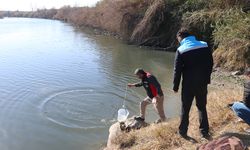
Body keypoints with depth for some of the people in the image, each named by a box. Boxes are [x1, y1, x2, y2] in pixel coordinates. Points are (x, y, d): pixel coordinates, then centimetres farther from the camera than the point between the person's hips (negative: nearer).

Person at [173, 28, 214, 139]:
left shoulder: (181, 50, -11)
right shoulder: (205, 46, 0)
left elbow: (177, 71, -10)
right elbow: (210, 64, 6)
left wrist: (175, 87, -1)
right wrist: (207, 79, 15)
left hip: (188, 85, -3)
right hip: (203, 83, 3)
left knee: (185, 109, 12)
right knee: (202, 108, 17)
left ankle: (183, 132, 20)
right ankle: (205, 132, 21)